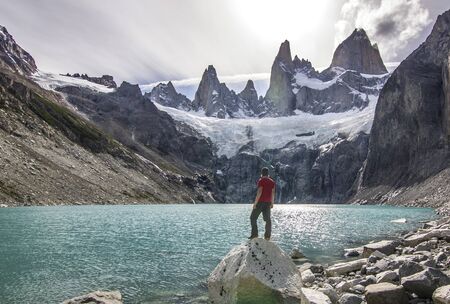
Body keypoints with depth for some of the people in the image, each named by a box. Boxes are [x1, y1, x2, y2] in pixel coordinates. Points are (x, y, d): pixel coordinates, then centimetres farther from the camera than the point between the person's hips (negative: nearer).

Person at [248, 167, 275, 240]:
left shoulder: (261, 180, -9)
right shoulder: (272, 182, 11)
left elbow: (259, 192, -17)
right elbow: (273, 193, 12)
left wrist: (255, 203, -15)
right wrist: (272, 203, 20)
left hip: (260, 202, -6)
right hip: (268, 203, 6)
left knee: (253, 218, 4)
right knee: (267, 219, 9)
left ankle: (254, 234, -2)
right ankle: (267, 236, 9)